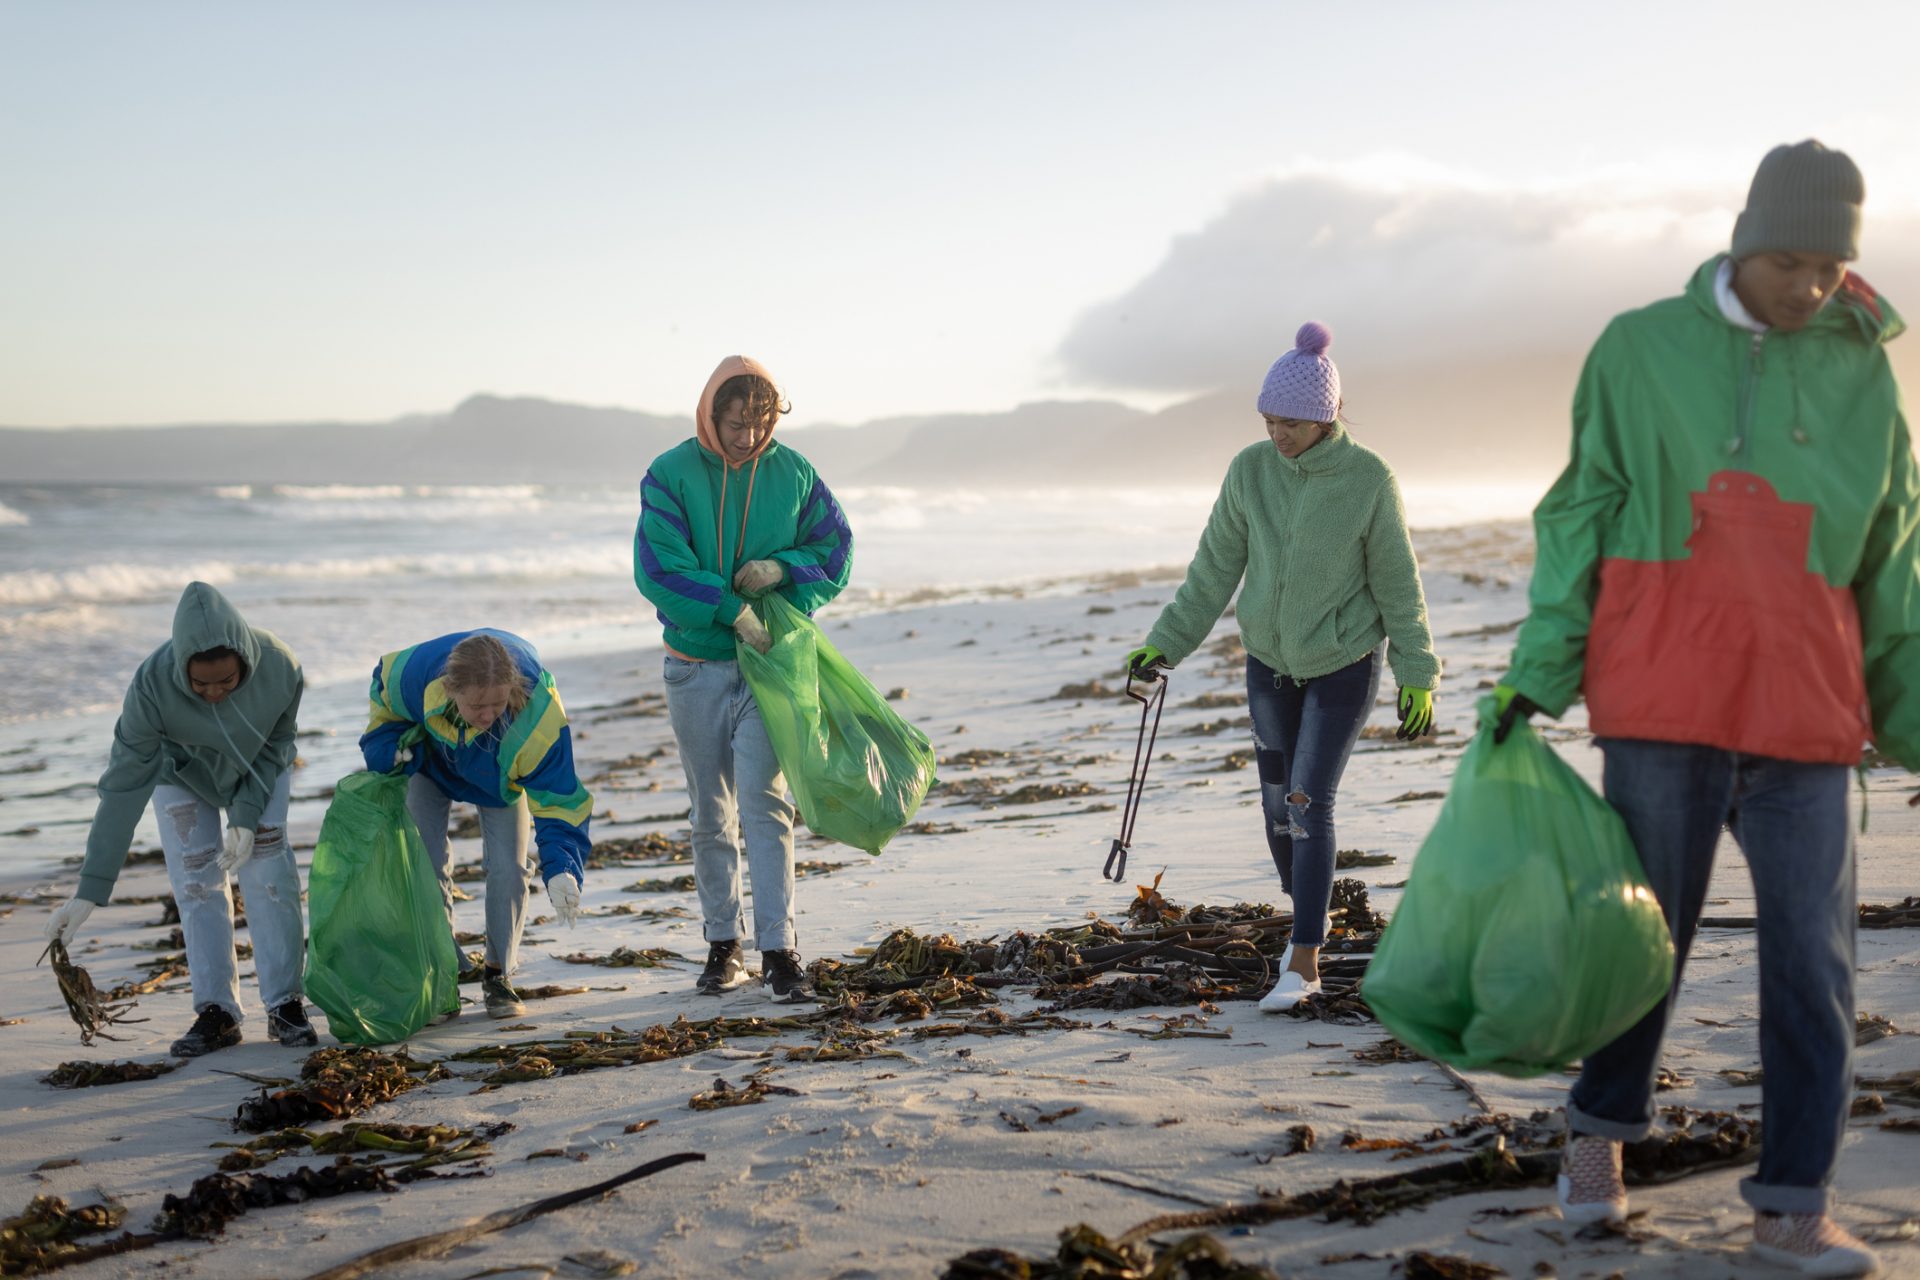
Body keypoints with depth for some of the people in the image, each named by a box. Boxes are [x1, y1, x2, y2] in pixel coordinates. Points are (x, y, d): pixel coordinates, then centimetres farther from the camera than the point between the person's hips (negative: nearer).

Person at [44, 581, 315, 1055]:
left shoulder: (279, 668, -37)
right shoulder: (151, 685, -39)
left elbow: (276, 744, -16)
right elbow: (124, 785, -35)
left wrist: (248, 817, -25)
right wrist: (91, 889, -35)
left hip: (257, 767, 0)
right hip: (182, 770, 0)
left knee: (267, 868, -10)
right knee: (196, 880, -8)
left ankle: (285, 1004, -3)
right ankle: (216, 1012, -1)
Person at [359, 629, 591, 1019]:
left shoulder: (538, 715, -45)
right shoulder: (416, 673, -41)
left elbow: (559, 799, -37)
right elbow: (384, 685, -12)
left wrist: (561, 869, -50)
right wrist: (385, 748, -17)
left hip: (500, 777, -1)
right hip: (431, 761, 1)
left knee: (507, 868, -8)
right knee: (427, 866, -3)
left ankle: (498, 975, 9)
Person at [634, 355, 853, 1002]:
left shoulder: (793, 473, 0)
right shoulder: (670, 475, -5)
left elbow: (835, 552, 5)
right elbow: (657, 569, -14)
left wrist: (782, 568, -14)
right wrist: (731, 610, -21)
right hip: (696, 666, 1)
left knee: (765, 803, -11)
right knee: (711, 815, 10)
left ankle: (778, 950, -9)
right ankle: (723, 944, 21)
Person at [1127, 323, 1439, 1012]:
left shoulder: (1369, 478, -17)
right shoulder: (1251, 469, -9)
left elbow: (1397, 581, -8)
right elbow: (1216, 566, 0)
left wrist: (1417, 677, -5)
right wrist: (1166, 643, -1)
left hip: (1344, 666, -4)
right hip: (1270, 661, 4)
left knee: (1309, 804, -10)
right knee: (1278, 799, 9)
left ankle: (1304, 963, -4)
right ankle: (1310, 916, 33)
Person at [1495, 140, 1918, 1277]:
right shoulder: (1641, 350, 2)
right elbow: (1582, 518, 5)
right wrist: (1539, 669, 0)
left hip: (1807, 710, 2)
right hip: (1663, 702, -2)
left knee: (1811, 958, 0)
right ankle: (1602, 1131, 30)